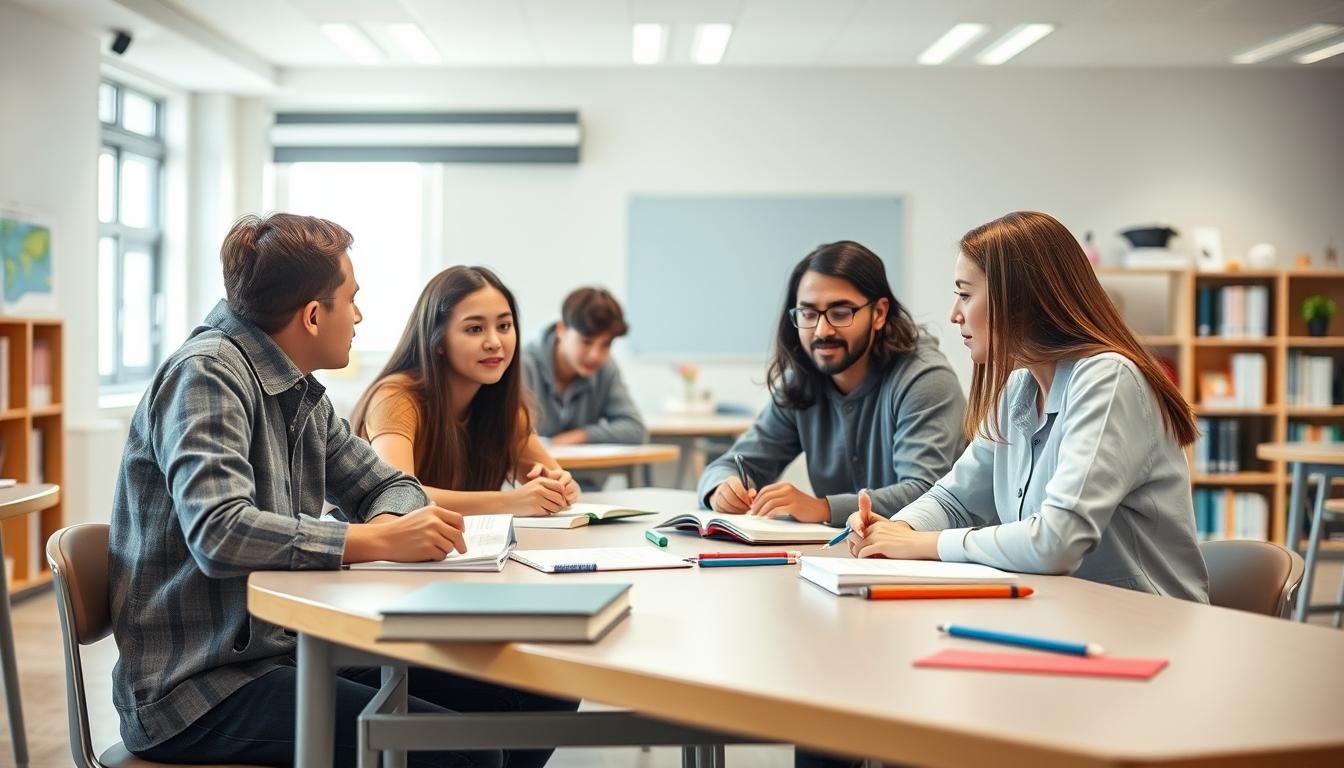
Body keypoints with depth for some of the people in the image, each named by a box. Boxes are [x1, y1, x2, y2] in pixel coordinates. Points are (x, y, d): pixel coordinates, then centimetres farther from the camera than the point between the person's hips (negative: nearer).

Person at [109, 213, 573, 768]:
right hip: (198, 687, -8)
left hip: (292, 653, 9)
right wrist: (380, 541, -29)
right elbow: (219, 534, -30)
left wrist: (387, 523, -7)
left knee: (541, 699, -1)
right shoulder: (206, 374, -15)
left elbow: (389, 486, 18)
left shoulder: (300, 390, 11)